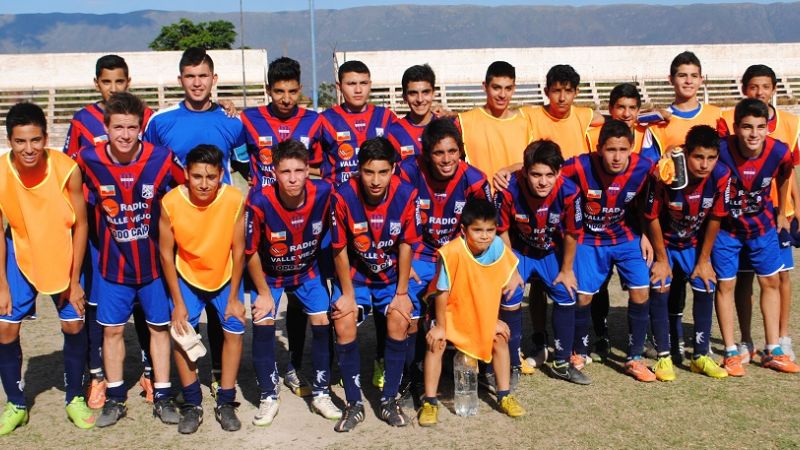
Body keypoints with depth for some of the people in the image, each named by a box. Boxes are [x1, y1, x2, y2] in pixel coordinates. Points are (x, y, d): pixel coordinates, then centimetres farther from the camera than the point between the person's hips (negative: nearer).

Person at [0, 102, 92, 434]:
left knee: (74, 325, 3)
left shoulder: (67, 169, -25)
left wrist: (74, 280, -11)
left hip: (64, 254, -1)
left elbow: (80, 224, -14)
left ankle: (75, 398, 24)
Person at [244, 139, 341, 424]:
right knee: (263, 324, -11)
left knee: (322, 322, -4)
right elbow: (251, 251, -17)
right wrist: (263, 292, -9)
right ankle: (269, 397, 7)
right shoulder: (259, 202, -32)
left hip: (308, 271, 2)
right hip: (269, 273, -2)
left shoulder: (324, 193, -27)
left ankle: (321, 393, 13)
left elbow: (330, 233, -7)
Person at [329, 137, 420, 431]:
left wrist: (402, 293, -8)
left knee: (400, 321, -19)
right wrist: (347, 294, -10)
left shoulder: (406, 195, -21)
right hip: (355, 274, 0)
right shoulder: (343, 197, -24)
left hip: (392, 275, 1)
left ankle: (389, 401, 1)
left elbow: (405, 245, -11)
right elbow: (340, 249, -13)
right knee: (344, 325, -18)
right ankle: (354, 404, 0)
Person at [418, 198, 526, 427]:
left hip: (481, 307, 4)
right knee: (436, 343, -18)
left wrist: (494, 320, -2)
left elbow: (498, 286, -7)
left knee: (500, 339, -3)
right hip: (449, 305, -4)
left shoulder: (498, 247, -22)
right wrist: (440, 326, -17)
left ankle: (504, 395, 14)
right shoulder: (452, 251, -35)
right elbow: (442, 292, -24)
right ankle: (430, 402, -5)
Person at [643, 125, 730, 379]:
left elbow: (714, 220, -11)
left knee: (706, 289, -2)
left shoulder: (721, 176, -24)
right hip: (663, 241, -3)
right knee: (659, 290, -13)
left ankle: (701, 356, 12)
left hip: (694, 243, 3)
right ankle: (664, 357, -1)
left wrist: (704, 260, -4)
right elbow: (653, 218, -20)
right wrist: (662, 259, -13)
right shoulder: (663, 175, -33)